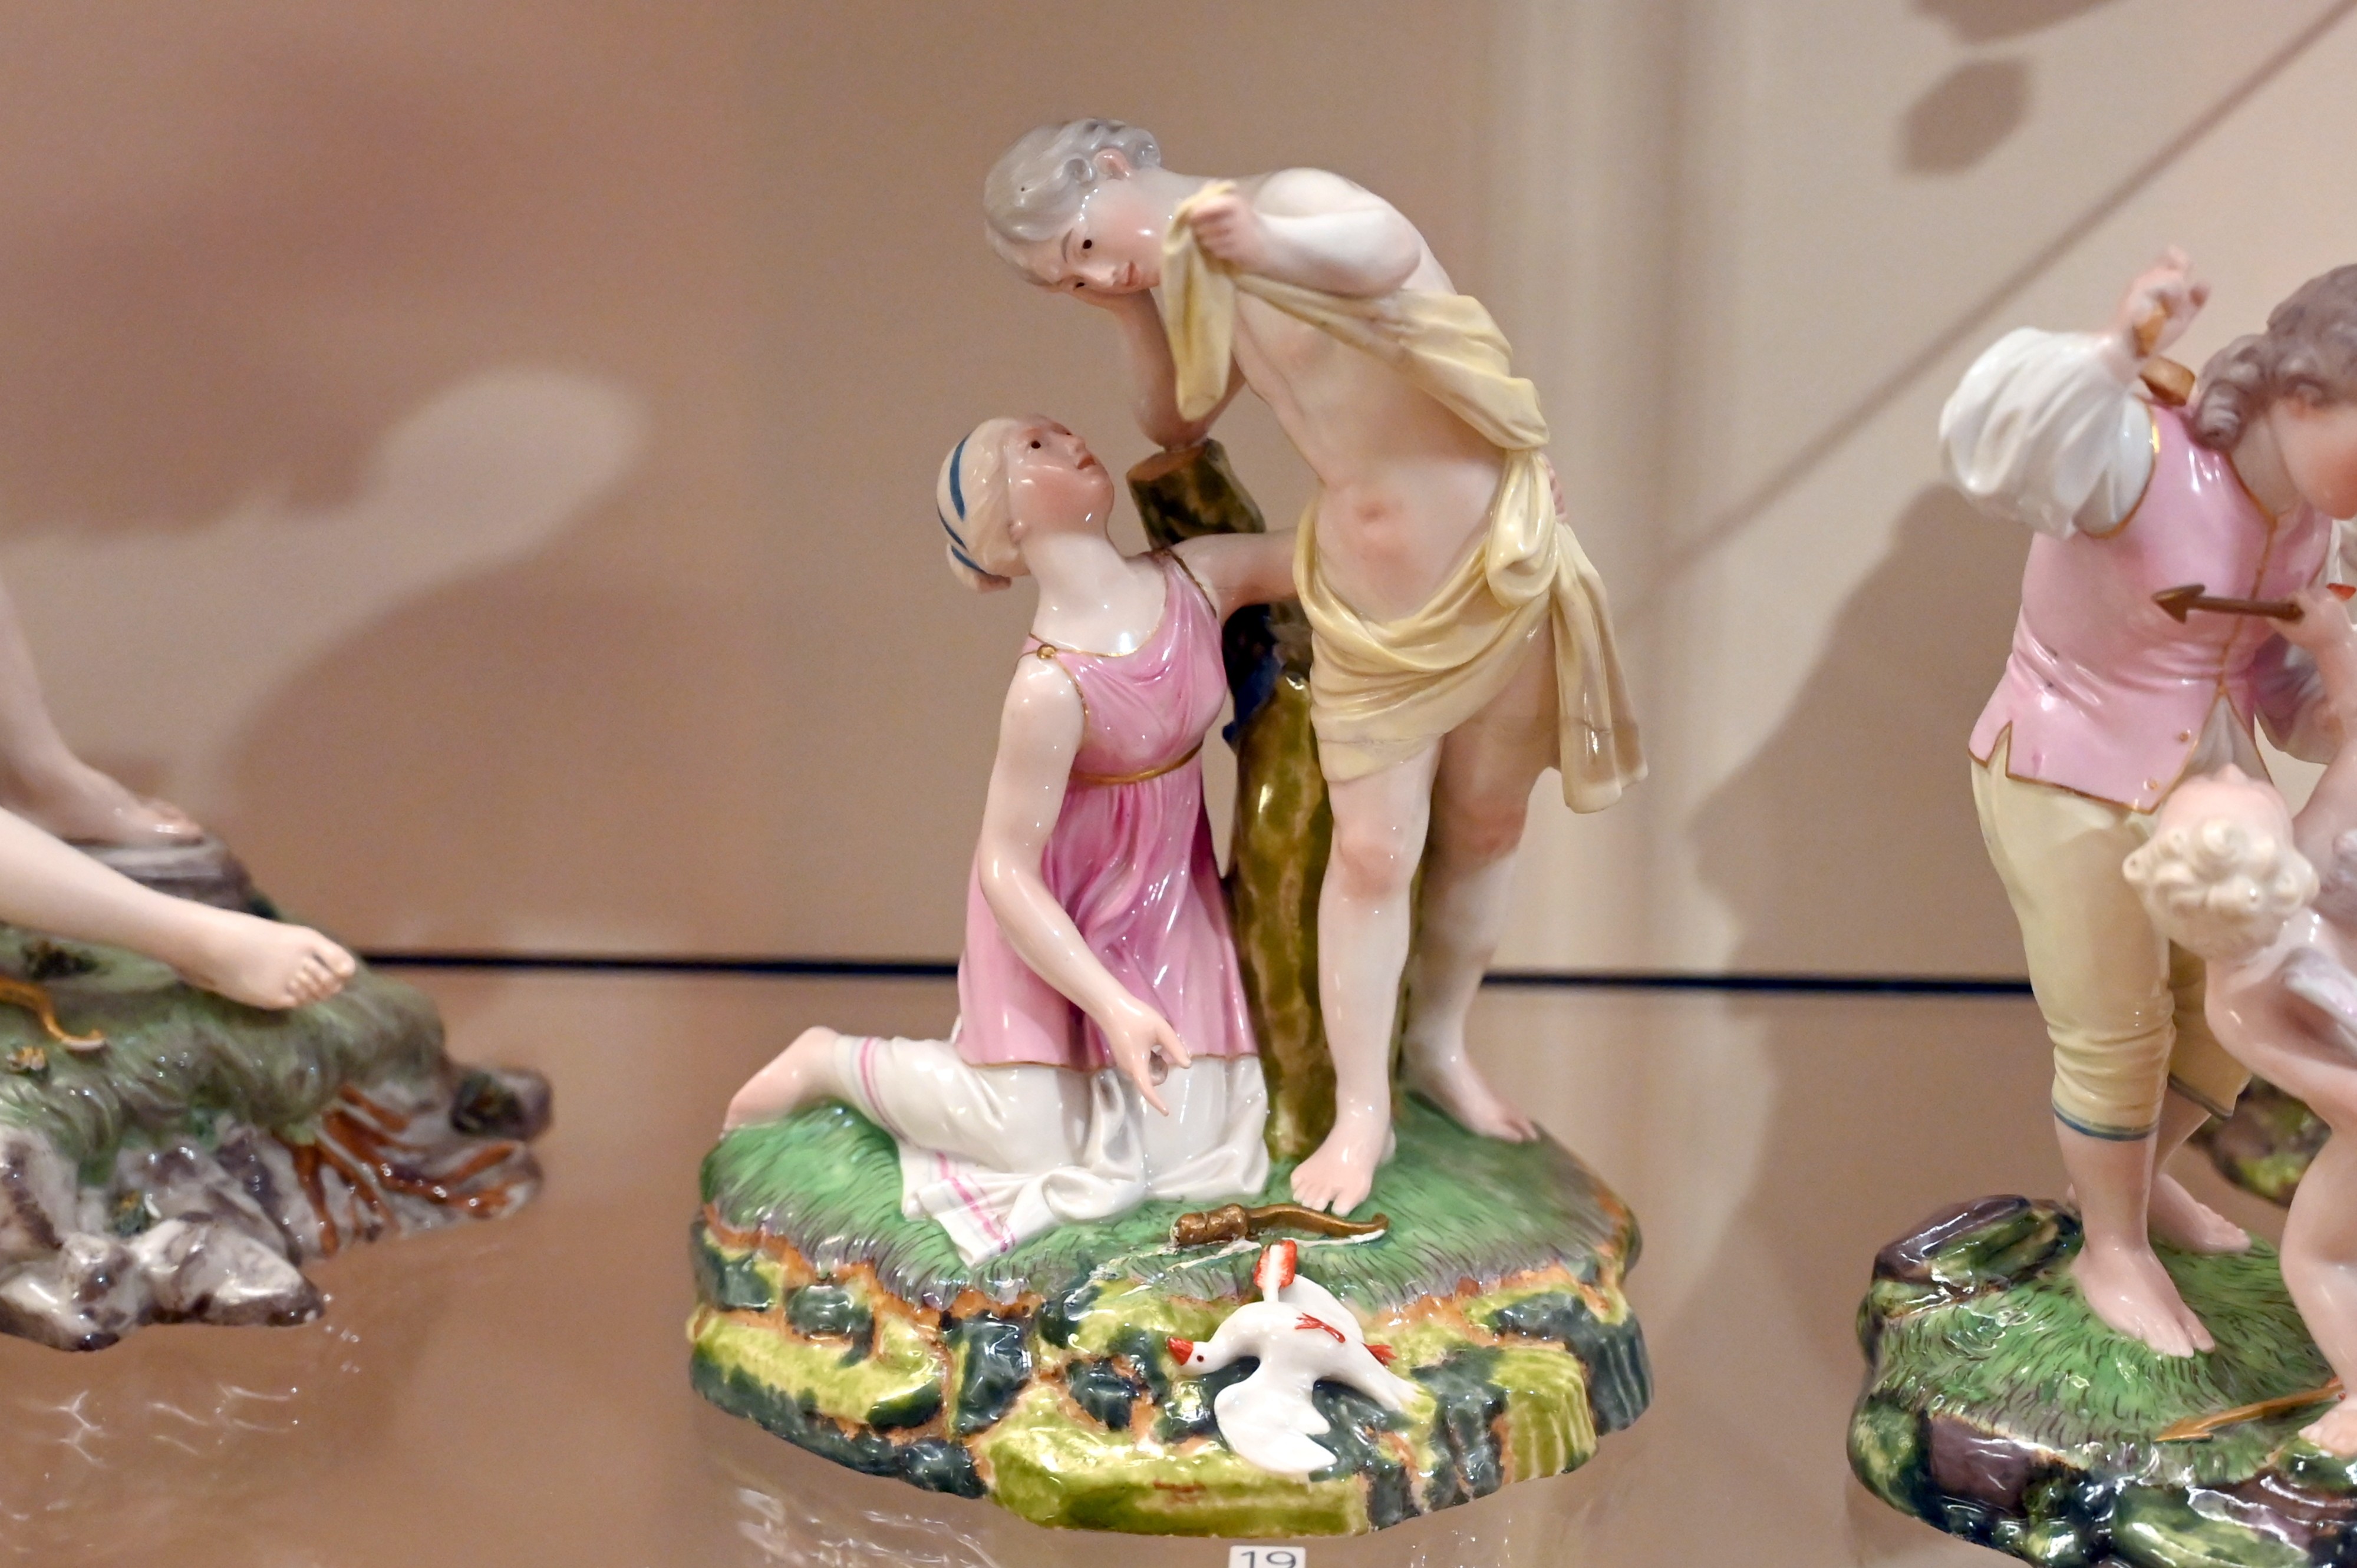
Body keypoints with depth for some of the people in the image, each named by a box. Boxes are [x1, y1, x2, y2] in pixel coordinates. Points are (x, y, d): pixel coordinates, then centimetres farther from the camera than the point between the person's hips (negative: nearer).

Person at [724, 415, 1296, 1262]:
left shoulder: (1197, 576, -12)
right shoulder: (1051, 687, -29)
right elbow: (1006, 869, -25)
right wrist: (1114, 1007, -27)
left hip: (1164, 899, 6)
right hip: (1057, 912, -6)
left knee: (1186, 1129, 2)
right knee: (1036, 1137, -3)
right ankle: (832, 1060, 18)